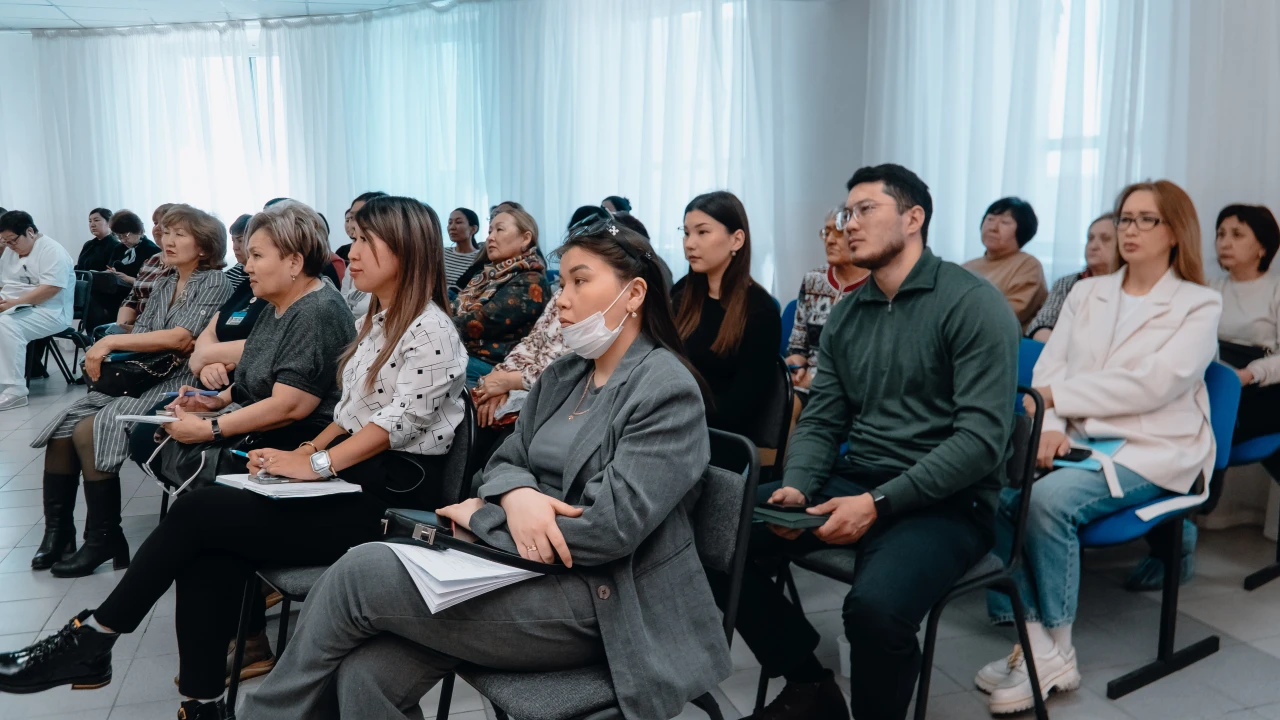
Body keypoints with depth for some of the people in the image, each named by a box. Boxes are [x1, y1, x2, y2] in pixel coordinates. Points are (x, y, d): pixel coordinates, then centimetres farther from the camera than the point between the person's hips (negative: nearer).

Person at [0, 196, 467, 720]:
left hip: (393, 496, -8)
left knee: (199, 511, -13)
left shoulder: (430, 329, -11)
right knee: (209, 552, -13)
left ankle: (90, 638, 3)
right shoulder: (377, 321, 17)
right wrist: (308, 450, 3)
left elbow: (399, 421, -19)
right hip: (350, 479, 8)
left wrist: (316, 464, -17)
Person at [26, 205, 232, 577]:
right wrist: (104, 353, -10)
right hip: (140, 376, 8)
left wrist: (111, 341, -15)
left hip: (179, 383, -8)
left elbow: (181, 338, -17)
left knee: (90, 430, -22)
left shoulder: (215, 282, -6)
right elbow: (139, 335, 11)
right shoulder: (163, 284, 18)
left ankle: (103, 539, -11)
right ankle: (57, 529, 4)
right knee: (61, 426, -8)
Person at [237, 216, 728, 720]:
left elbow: (608, 529, -21)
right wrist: (516, 494, -14)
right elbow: (504, 461, 12)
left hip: (597, 602, -7)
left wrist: (481, 516, -10)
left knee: (359, 574, -11)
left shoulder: (669, 392, -13)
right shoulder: (562, 376, 14)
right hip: (530, 570, 7)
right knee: (364, 674, -14)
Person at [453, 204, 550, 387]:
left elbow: (480, 323, -15)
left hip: (489, 366, -8)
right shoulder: (491, 275, 21)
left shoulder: (529, 283, -6)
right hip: (459, 352, 8)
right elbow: (457, 311, 13)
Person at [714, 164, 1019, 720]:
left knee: (875, 607, -34)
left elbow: (982, 437, -18)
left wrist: (879, 503, -24)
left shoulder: (974, 304, -10)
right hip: (852, 483, 6)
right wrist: (796, 488, -12)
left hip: (946, 503, -6)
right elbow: (820, 422, 10)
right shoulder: (845, 316, 11)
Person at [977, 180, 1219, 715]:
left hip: (1152, 451, -4)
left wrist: (1059, 395, -12)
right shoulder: (1086, 294, 17)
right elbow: (1049, 367, 5)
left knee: (1049, 500, -31)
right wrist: (1048, 425, -14)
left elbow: (1155, 383, -12)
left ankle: (1054, 655, -14)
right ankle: (1035, 642, -17)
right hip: (1074, 440, 4)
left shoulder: (1199, 304, 4)